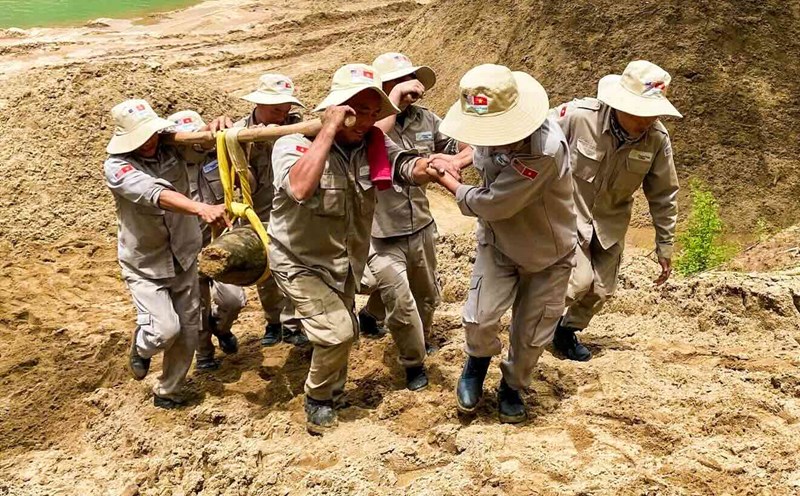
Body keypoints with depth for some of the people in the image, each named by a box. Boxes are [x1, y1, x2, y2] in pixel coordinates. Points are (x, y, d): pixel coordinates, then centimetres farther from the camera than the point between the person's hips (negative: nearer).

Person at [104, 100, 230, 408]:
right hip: (145, 266, -4)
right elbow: (156, 194, -38)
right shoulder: (117, 167, -21)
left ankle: (168, 392, 33)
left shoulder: (172, 147, -9)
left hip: (183, 258, 4)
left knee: (188, 332, 10)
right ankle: (141, 348, 21)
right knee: (165, 329, -17)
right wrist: (202, 209, -55)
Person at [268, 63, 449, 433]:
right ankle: (318, 399, 13)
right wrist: (330, 129, -40)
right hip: (301, 263, -6)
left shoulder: (373, 146, -9)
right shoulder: (294, 144, -24)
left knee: (345, 331, 21)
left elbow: (411, 169, -22)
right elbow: (300, 188, -44)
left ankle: (332, 392, 49)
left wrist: (432, 166, -46)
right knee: (337, 332, -16)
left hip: (345, 261, 6)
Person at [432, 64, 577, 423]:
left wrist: (448, 182, -17)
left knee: (531, 334, 9)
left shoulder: (545, 149, -38)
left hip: (548, 254, -3)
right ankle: (477, 361, 22)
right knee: (479, 318, -12)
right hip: (498, 242, 4)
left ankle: (512, 386, 38)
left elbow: (490, 204, -31)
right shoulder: (491, 131, -16)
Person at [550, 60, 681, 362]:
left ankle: (568, 331, 36)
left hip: (609, 223, 4)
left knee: (601, 290, 8)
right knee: (579, 280, -15)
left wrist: (665, 247, 1)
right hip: (567, 213, -4)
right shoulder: (578, 115, -28)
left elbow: (663, 195, -4)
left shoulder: (657, 139, -17)